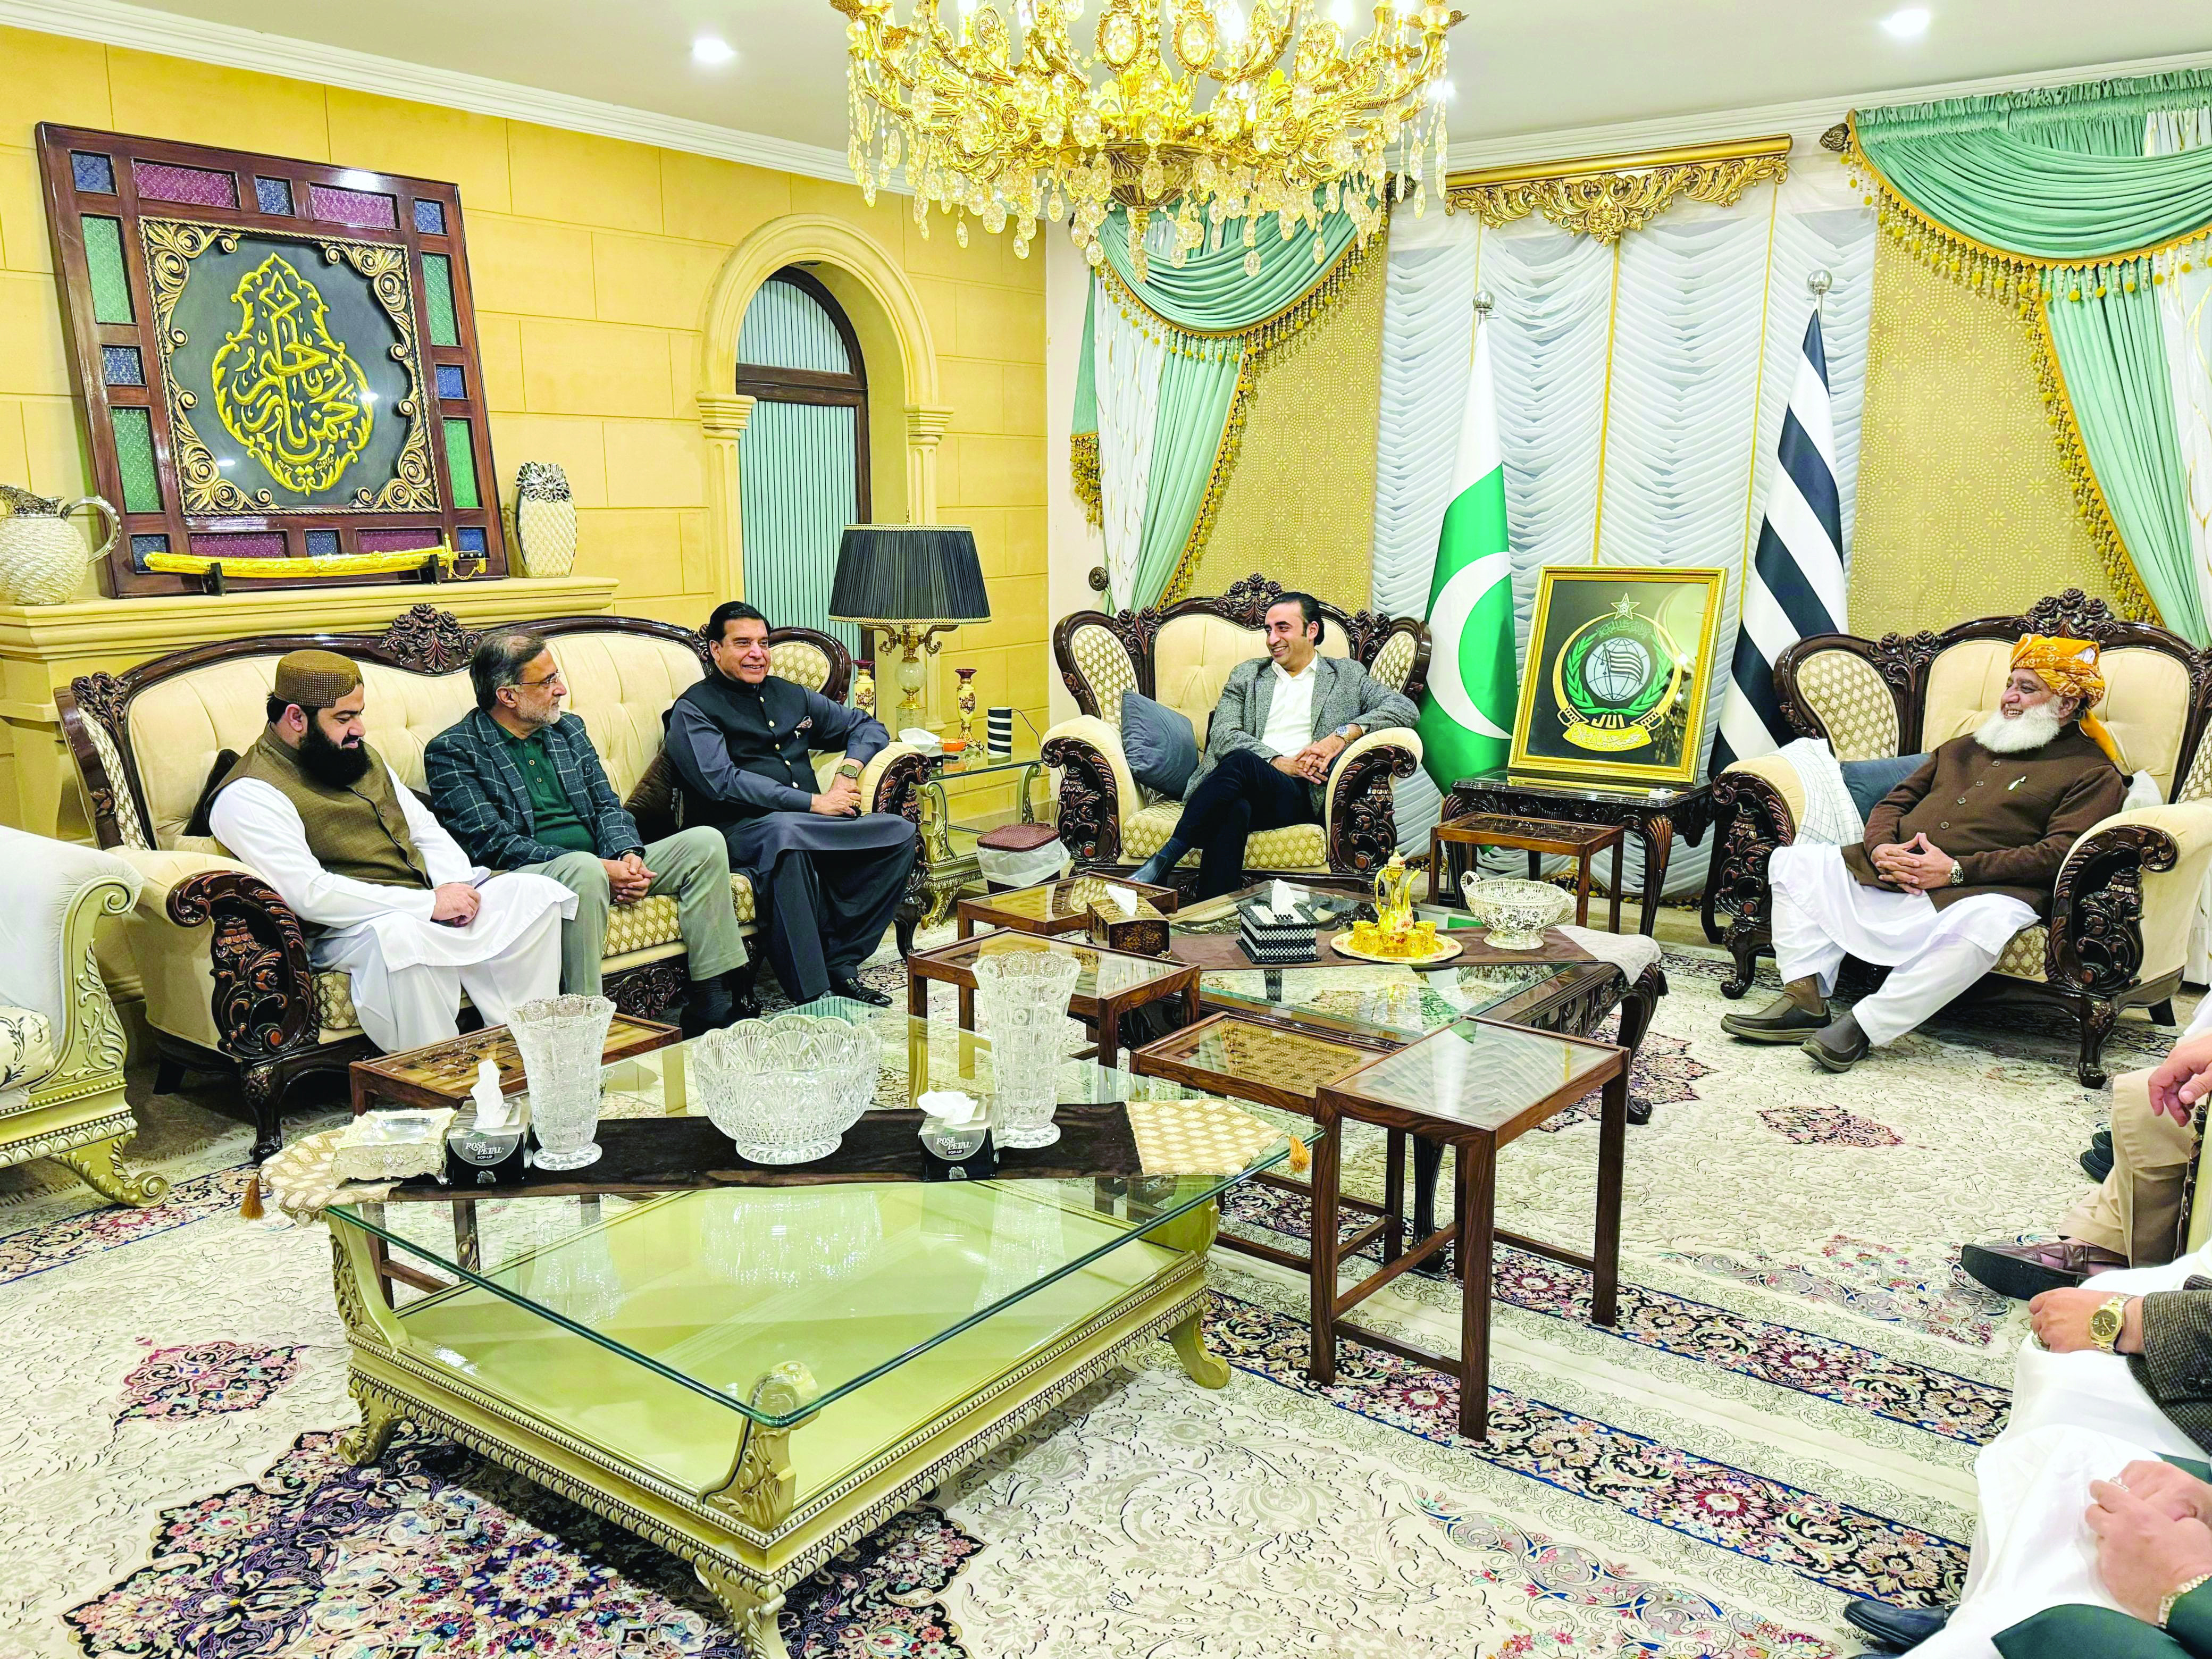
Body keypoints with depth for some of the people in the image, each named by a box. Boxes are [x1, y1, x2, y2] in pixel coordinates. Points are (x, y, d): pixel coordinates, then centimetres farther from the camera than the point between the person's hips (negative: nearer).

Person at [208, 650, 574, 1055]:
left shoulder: (360, 756, 18)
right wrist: (429, 904, -22)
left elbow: (426, 830, 20)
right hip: (348, 929, -8)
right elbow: (310, 894, -20)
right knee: (400, 937, -41)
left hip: (435, 901, 8)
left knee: (536, 893, -11)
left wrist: (455, 885, -3)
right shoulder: (249, 796, -9)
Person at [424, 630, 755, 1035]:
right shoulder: (452, 751, -3)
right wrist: (599, 867, -20)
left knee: (705, 842, -9)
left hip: (605, 866, 7)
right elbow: (493, 844, -13)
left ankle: (713, 1004, -14)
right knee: (584, 869, -39)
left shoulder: (569, 729, 19)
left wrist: (628, 855, -9)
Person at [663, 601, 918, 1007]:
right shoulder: (693, 710, 4)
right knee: (784, 837, -41)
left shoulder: (791, 696, 24)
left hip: (814, 824, 7)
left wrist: (850, 769, 5)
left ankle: (839, 963, -16)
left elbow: (867, 726, 29)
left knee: (900, 833, -17)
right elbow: (722, 782, -12)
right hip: (742, 829, -6)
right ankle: (810, 997, -39)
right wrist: (812, 803, -15)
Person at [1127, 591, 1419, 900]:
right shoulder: (1246, 675, 26)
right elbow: (1223, 734, 9)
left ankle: (1164, 858, -38)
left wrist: (1343, 734, -9)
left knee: (1240, 761, -35)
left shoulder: (1347, 675, 22)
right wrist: (1279, 762, -10)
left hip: (1301, 796, -2)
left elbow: (1406, 708, 8)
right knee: (1233, 809, -38)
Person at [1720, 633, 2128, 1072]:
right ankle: (1805, 1001, -18)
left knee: (1985, 923, -42)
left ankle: (1864, 1027, -35)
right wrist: (1882, 847, -2)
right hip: (1887, 874, 6)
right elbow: (1895, 802, 24)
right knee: (1793, 861, -7)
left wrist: (1958, 870, -18)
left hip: (1978, 890, -6)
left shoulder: (2093, 772, 7)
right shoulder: (1963, 748, 28)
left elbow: (2060, 853, -8)